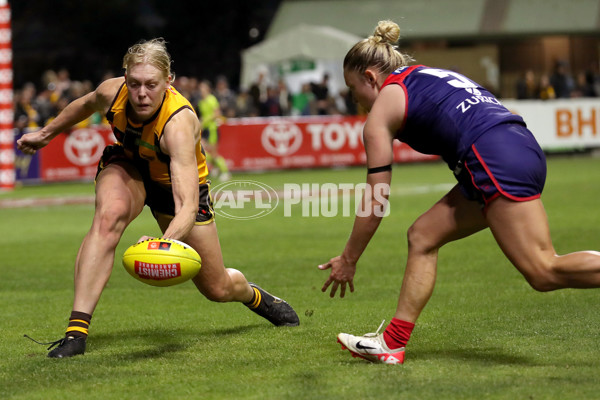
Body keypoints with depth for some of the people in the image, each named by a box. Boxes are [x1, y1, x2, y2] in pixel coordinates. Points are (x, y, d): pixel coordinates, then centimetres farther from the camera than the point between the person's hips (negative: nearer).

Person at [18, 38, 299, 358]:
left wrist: (165, 242, -70)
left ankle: (254, 295, 47)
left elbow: (187, 206, -51)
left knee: (218, 289, 6)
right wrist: (46, 133, 15)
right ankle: (76, 330, -36)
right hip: (127, 167, 2)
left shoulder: (178, 123, -41)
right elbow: (85, 104, 2)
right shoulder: (111, 93, -28)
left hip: (176, 183, -2)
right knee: (110, 215, -36)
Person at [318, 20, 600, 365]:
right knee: (422, 236, 15)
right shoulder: (429, 76, 30)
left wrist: (348, 261, 16)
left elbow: (375, 202, 7)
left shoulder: (383, 108, 7)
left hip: (497, 160, -9)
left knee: (545, 272, -15)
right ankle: (393, 343, 14)